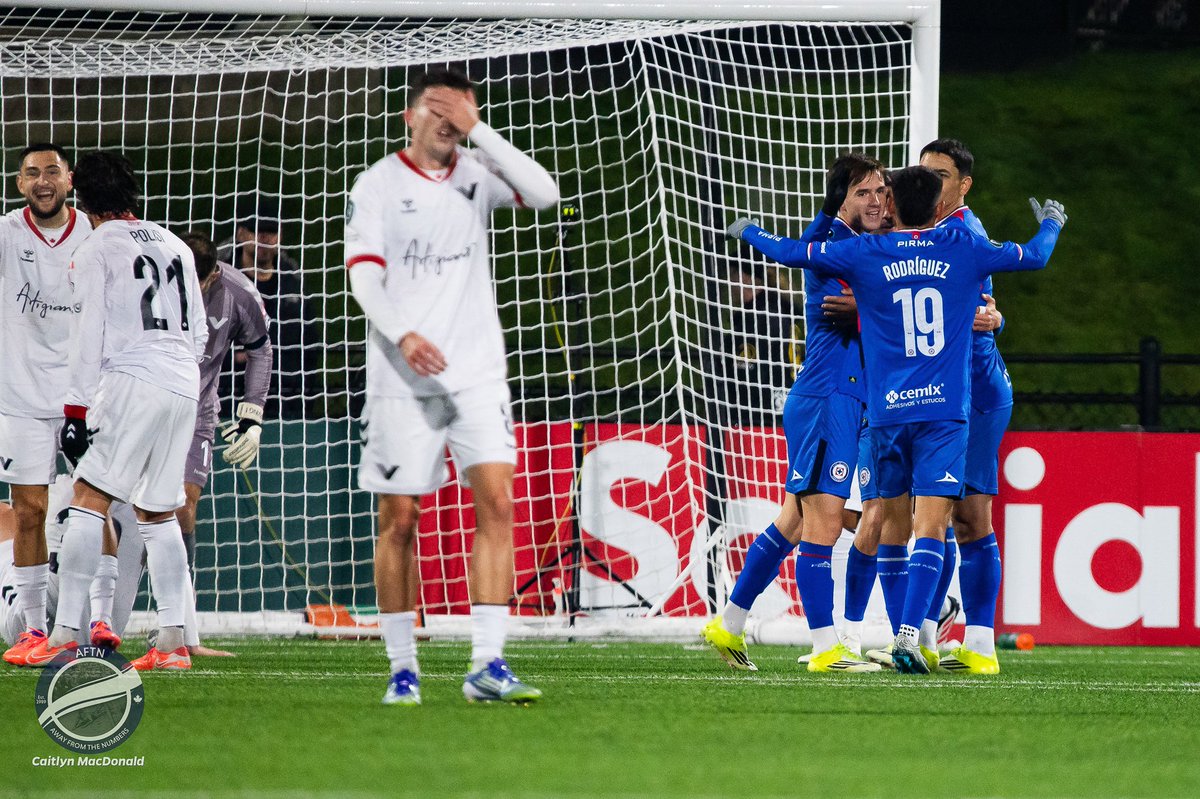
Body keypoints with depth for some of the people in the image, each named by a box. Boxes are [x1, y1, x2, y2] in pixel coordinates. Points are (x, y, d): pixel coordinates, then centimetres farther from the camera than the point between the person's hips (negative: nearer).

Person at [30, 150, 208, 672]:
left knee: (88, 499, -8)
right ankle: (172, 642, 4)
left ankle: (64, 634, -16)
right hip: (185, 385, 7)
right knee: (157, 514, 11)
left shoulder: (96, 251, 2)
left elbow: (89, 336, -4)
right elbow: (199, 331, 22)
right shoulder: (174, 246, 20)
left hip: (133, 380, -7)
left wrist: (78, 408, -3)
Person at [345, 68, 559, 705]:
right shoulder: (378, 185, 0)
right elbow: (364, 276, -7)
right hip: (402, 380, -2)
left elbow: (544, 193, -9)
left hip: (476, 372, 2)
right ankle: (402, 667, 10)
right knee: (399, 519, 0)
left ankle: (487, 664, -12)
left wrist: (477, 129, -11)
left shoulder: (477, 175, 8)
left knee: (497, 504, -10)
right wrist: (403, 335, -24)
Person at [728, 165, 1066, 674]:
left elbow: (788, 253, 7)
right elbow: (1034, 257, 19)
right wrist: (1051, 224, 41)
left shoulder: (865, 254, 1)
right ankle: (908, 637, -21)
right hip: (946, 409, -1)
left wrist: (748, 231, 28)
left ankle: (905, 633, 22)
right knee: (930, 528, -8)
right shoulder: (963, 250, 4)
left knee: (894, 524, 14)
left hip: (887, 411, 1)